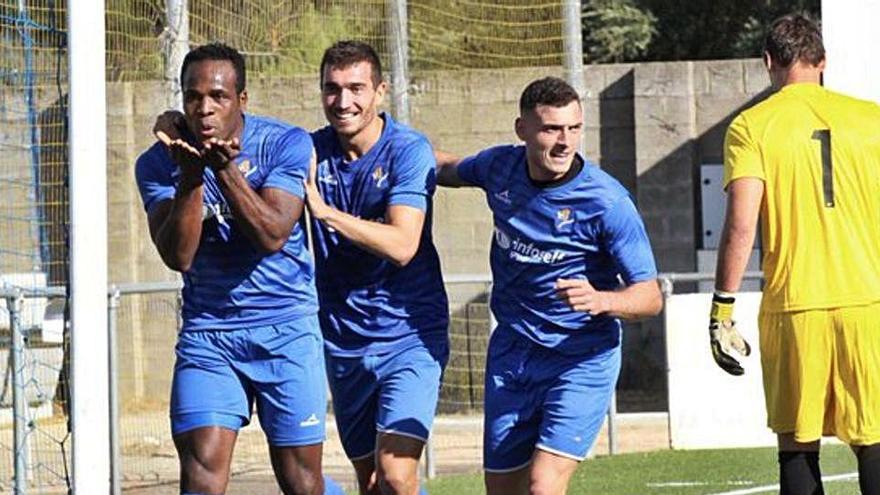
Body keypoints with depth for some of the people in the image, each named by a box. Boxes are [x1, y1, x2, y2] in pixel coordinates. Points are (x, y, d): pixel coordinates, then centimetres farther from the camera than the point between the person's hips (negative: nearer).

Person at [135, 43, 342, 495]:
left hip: (286, 328, -1)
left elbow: (272, 236, -20)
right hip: (207, 331, 1)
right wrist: (190, 178, -27)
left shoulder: (284, 145, -8)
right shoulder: (159, 164, -4)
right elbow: (178, 256, -15)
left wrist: (226, 169, -31)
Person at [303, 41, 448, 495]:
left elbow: (401, 245, -22)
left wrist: (325, 212, -28)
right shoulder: (312, 151, 2)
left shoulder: (408, 150, -11)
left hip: (409, 334, -5)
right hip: (344, 342, 5)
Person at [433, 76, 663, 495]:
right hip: (511, 355, 5)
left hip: (582, 361, -5)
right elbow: (452, 170, 23)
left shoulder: (608, 202, -18)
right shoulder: (499, 167, -3)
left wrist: (599, 300, -34)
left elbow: (649, 296, -16)